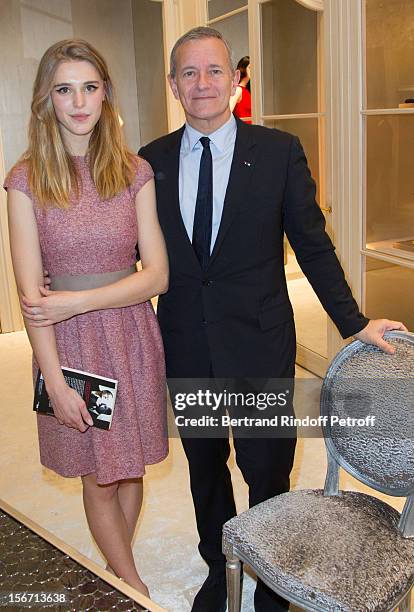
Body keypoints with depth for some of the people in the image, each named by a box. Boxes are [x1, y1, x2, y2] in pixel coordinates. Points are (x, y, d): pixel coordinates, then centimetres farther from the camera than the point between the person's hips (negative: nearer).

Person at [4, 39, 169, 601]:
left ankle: (115, 569, 40)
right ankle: (134, 587, 33)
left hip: (131, 333, 2)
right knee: (98, 479, 10)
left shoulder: (135, 173, -1)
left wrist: (78, 301, -14)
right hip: (69, 343, -1)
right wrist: (55, 381, -11)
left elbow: (157, 274, -4)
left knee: (129, 468, 15)